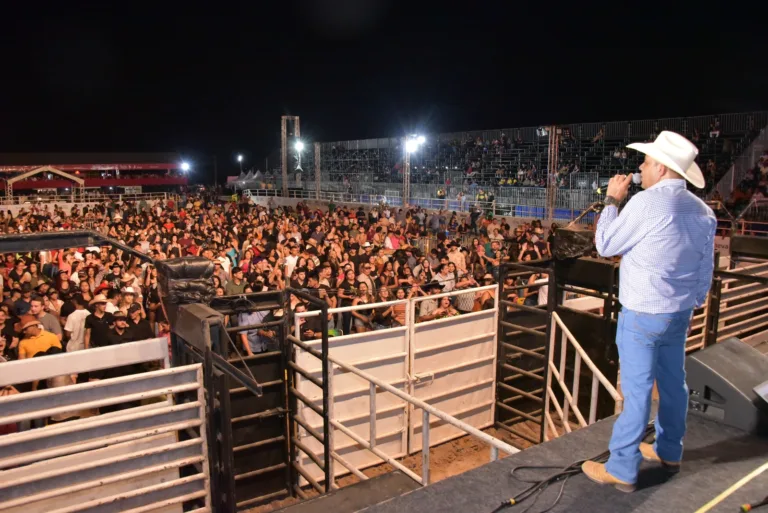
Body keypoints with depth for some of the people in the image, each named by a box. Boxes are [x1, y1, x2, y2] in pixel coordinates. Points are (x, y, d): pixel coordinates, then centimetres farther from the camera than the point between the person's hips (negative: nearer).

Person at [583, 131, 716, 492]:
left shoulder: (647, 202, -19)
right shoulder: (702, 211, 4)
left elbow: (605, 245, -9)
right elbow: (705, 270, 10)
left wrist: (612, 199, 0)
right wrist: (693, 304, 22)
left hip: (643, 315, -8)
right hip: (679, 313, 8)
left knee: (637, 390, -1)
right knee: (673, 383, 19)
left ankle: (621, 470, 11)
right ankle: (669, 451, 37)